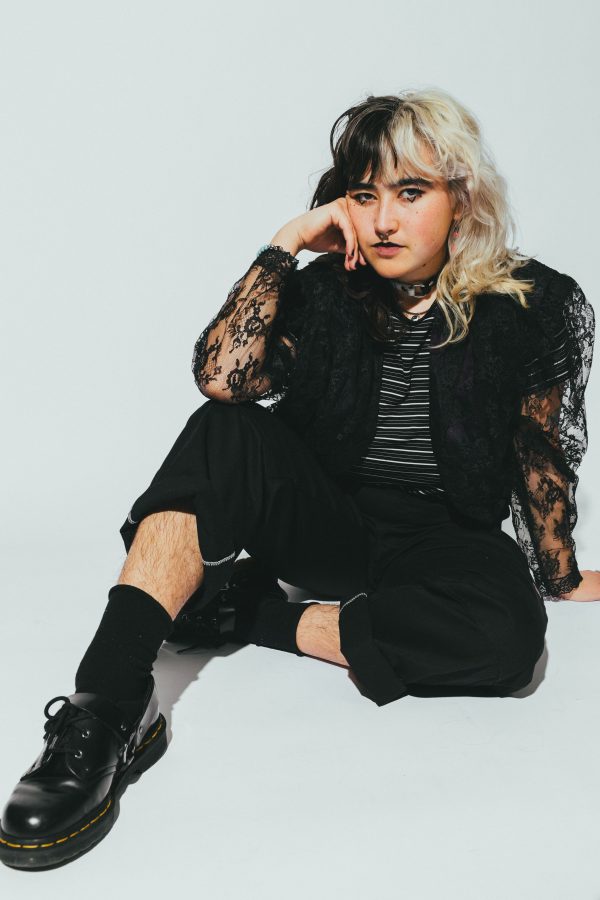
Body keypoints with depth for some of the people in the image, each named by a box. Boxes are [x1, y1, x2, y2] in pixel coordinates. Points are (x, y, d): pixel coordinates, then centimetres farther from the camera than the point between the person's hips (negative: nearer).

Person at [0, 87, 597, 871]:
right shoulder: (326, 290, -3)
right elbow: (221, 377, -19)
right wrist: (286, 244, -16)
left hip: (443, 536, 0)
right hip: (327, 522, 1)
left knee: (506, 634, -35)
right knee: (226, 432, -29)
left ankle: (250, 611, -19)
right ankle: (109, 704, -36)